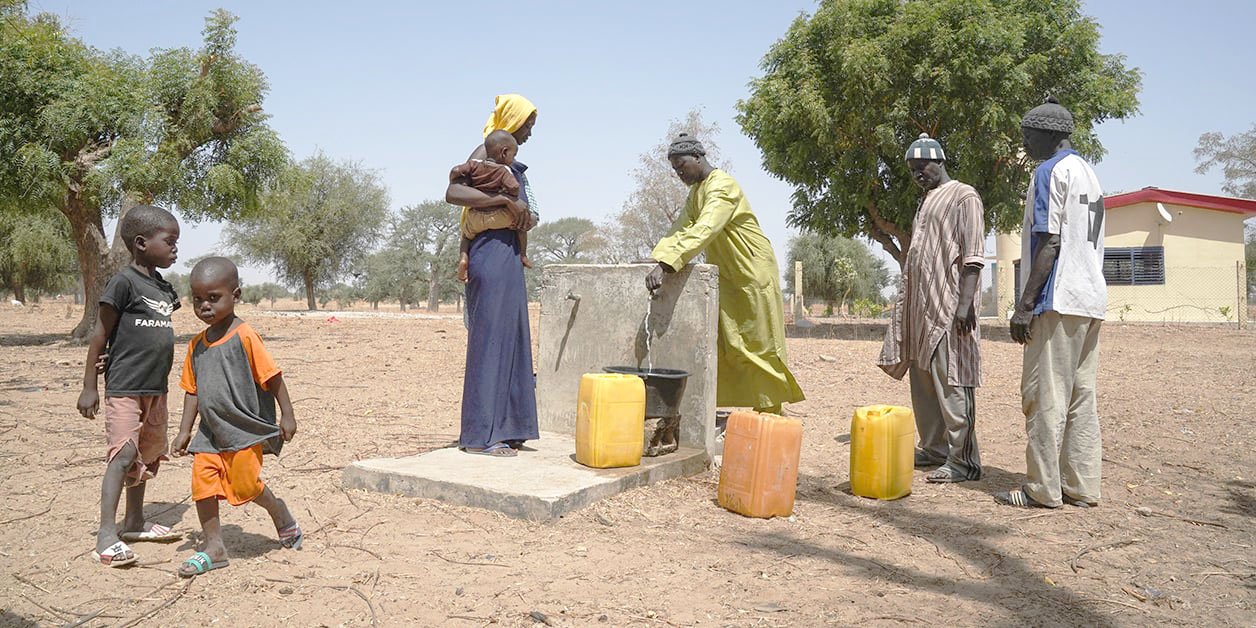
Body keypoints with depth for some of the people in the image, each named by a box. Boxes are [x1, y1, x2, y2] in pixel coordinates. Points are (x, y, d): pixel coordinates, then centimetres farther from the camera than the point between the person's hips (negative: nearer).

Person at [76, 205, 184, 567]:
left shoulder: (163, 288, 11)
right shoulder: (125, 282, -12)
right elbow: (100, 336, -10)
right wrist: (89, 386, -10)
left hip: (155, 389, 8)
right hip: (125, 387, -8)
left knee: (147, 457, 16)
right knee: (122, 455, -13)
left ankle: (135, 523, 29)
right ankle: (107, 535, -10)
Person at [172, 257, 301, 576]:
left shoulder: (244, 336, -12)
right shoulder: (197, 344, 8)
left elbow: (272, 377, -10)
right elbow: (193, 390, 15)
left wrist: (287, 415, -9)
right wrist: (185, 431, 14)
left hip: (246, 428, -6)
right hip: (211, 431, 6)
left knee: (246, 484, -5)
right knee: (202, 482, -1)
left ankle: (284, 519, 23)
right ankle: (214, 547, 11)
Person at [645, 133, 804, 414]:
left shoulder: (722, 186, -19)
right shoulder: (695, 193, 12)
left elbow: (703, 231, -35)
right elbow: (681, 230, 6)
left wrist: (666, 264, -46)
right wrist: (656, 257, -12)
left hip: (753, 273, -9)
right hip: (726, 275, 9)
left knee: (759, 348, -3)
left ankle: (772, 415, 7)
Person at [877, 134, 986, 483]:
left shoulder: (963, 197, -3)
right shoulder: (926, 202, 22)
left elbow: (973, 256, -12)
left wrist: (966, 303, -20)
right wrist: (906, 306, 19)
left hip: (949, 307, -9)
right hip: (919, 307, 9)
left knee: (950, 383, -9)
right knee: (923, 382, 12)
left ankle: (962, 461, -4)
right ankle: (934, 449, 22)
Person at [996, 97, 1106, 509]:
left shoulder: (1050, 172, -8)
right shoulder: (1089, 173, 21)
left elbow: (1048, 244, -16)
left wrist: (1025, 304, -16)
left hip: (1058, 301, -9)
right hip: (1091, 300, 10)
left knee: (1045, 396, -6)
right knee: (1081, 396, 10)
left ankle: (1043, 489, -2)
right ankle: (1081, 487, 13)